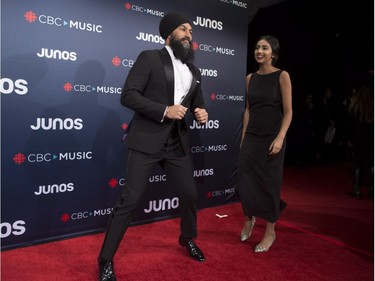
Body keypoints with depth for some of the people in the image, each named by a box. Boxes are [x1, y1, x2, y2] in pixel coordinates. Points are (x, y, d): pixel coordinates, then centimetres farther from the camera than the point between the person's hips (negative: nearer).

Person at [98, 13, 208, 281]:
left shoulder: (194, 71, 16)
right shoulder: (149, 58, -3)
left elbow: (198, 103, 24)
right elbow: (128, 95, -11)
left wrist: (202, 113, -1)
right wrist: (164, 111, -19)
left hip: (178, 144, 6)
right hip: (147, 141, -6)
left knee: (189, 194, 14)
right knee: (130, 199, -4)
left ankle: (188, 238, 43)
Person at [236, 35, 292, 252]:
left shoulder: (282, 76, -5)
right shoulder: (250, 78, 9)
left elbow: (288, 111, -8)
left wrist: (280, 138, -18)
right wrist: (243, 136, 10)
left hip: (271, 138, -4)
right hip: (251, 137, 4)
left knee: (269, 183, 3)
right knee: (246, 181, 5)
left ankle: (270, 232, 21)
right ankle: (249, 220, 32)